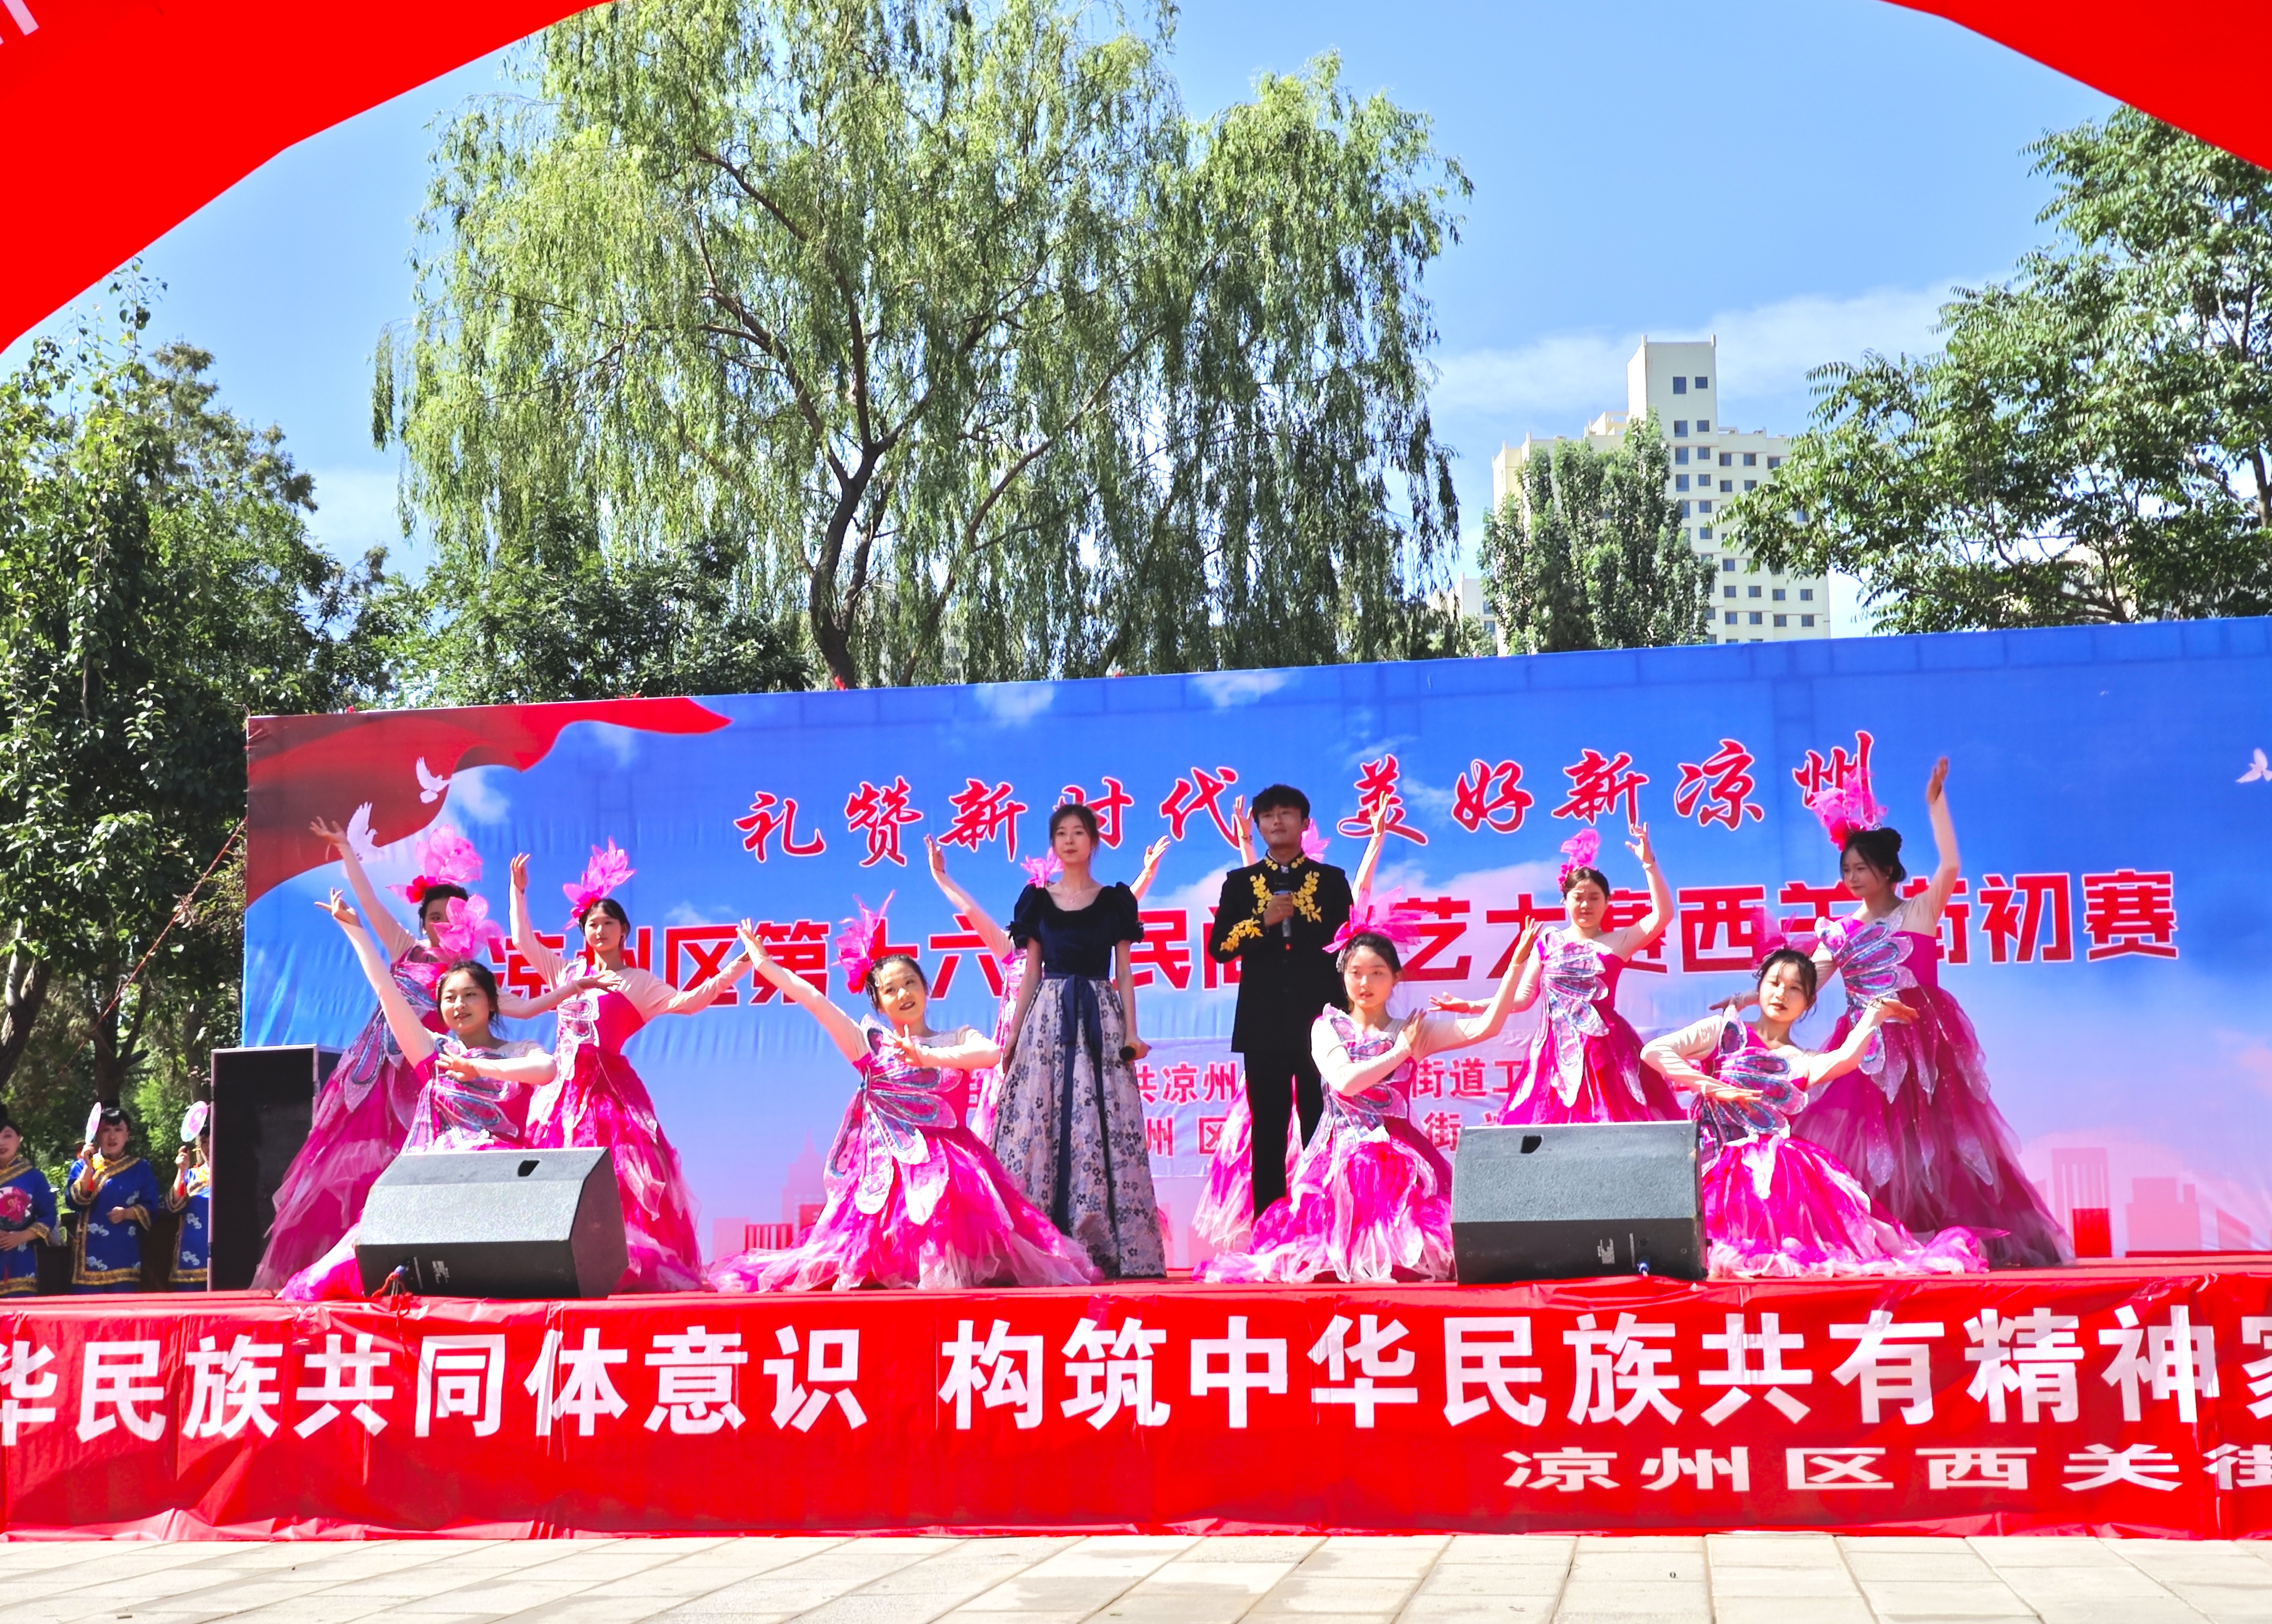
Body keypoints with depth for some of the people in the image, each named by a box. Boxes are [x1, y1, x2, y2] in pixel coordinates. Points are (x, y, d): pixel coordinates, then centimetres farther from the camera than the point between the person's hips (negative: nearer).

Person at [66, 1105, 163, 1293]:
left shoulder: (140, 1168, 9)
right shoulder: (81, 1166, 9)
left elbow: (151, 1207, 5)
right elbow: (74, 1202, -4)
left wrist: (127, 1213, -13)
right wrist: (88, 1168, -11)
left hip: (125, 1255, 0)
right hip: (90, 1255, 0)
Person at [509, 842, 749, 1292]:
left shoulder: (638, 983, 4)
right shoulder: (567, 973, 17)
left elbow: (687, 1002, -8)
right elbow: (524, 940, 26)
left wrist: (733, 970, -19)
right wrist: (519, 891, 30)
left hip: (610, 1086, -5)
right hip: (567, 1086, 5)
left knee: (616, 1178, -11)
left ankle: (632, 1265, -12)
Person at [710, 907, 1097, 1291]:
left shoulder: (958, 1040, 10)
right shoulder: (869, 1043, 11)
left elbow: (992, 1052, -13)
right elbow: (812, 999, 6)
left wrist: (928, 1057, -25)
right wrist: (764, 963, 1)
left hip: (950, 1167, 0)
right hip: (888, 1169, 0)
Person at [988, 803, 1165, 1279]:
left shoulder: (1115, 901, 8)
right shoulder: (1037, 900, 9)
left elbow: (1124, 974, 6)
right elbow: (1031, 973, 10)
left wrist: (1131, 1033, -4)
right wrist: (1012, 1037, 5)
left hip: (1100, 1021, -1)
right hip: (1047, 1019, 1)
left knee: (1101, 1127, -6)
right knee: (1038, 1121, -7)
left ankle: (1102, 1245, -4)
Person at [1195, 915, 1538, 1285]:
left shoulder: (1414, 1030, 8)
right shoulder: (1327, 1028, 7)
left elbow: (1486, 1026, -4)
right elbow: (1345, 1081, -12)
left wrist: (1515, 965, -12)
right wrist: (1401, 1051, -4)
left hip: (1398, 1157, 0)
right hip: (1342, 1155, 0)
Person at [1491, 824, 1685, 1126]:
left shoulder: (1618, 942, 6)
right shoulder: (1548, 942, 11)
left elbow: (1663, 914, -6)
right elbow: (1522, 996, 12)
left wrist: (1648, 863, -11)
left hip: (1604, 1052, -2)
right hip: (1556, 1050, 2)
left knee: (1610, 1121, -8)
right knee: (1550, 1119, -3)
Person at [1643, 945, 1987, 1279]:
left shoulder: (1803, 1063, 19)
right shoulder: (1723, 1030, 13)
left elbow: (1846, 1059, -7)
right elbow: (1654, 1051, 0)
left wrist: (1874, 1013, 4)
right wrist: (1713, 1088, -8)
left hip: (1779, 1162, 3)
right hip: (1725, 1163, -3)